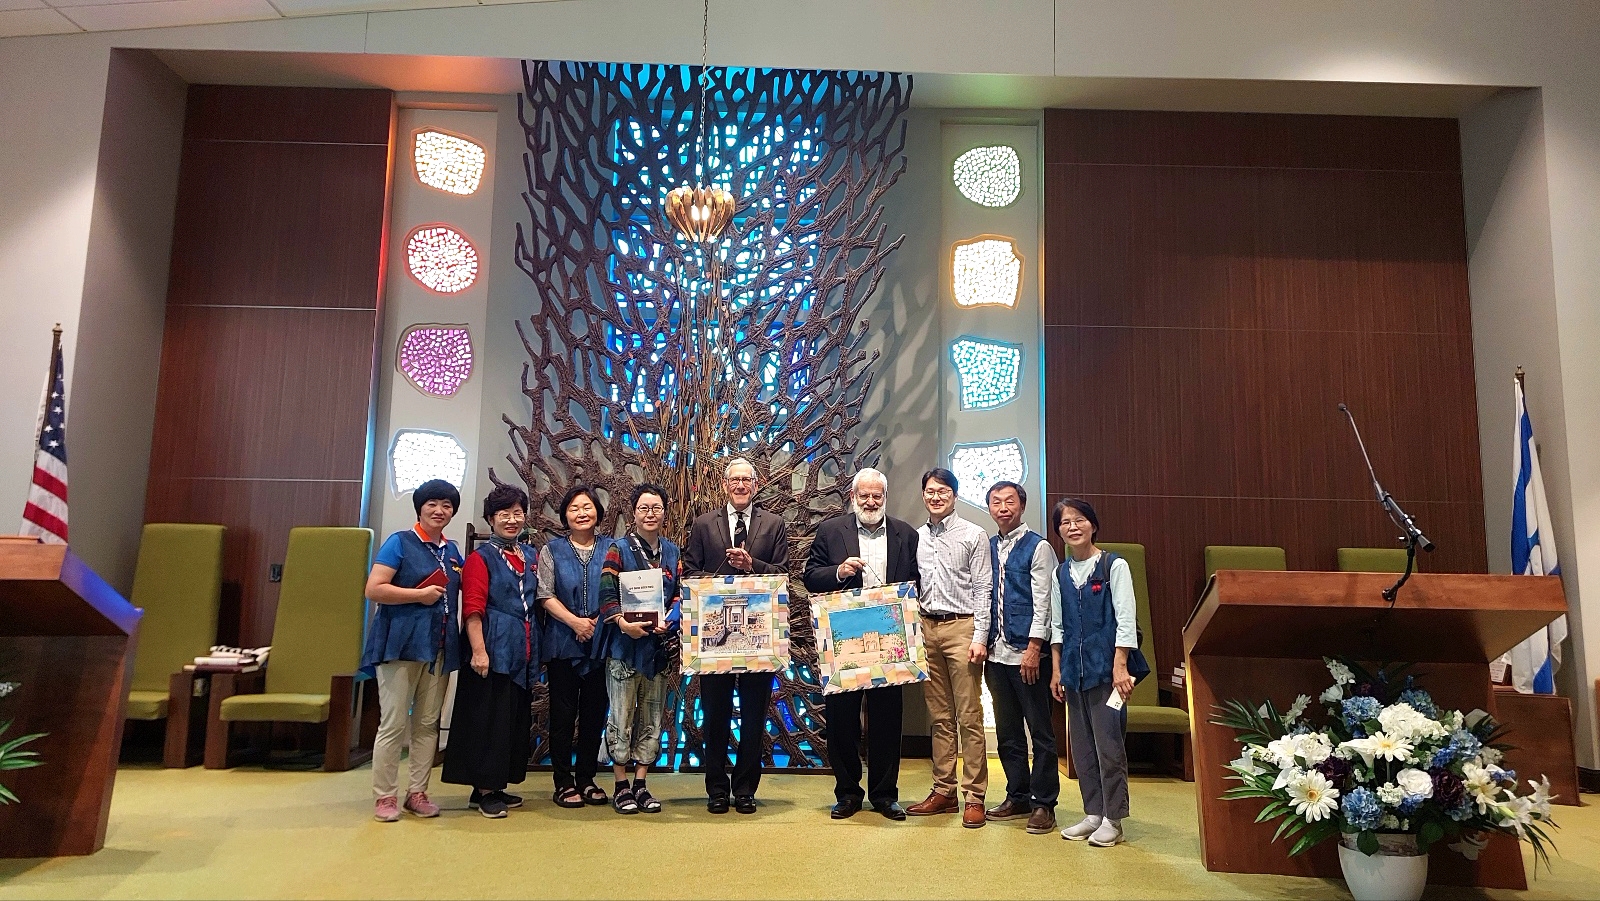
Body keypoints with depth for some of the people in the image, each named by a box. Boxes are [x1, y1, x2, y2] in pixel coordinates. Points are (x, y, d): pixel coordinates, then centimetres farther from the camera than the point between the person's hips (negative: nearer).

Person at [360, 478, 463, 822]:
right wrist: (420, 594, -14)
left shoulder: (452, 550, 14)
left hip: (439, 647, 6)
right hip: (401, 644, -6)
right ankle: (385, 796, 7)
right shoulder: (400, 542, -3)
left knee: (428, 723, 9)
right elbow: (373, 589, -12)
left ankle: (417, 792, 19)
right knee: (394, 723, -3)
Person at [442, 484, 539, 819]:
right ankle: (483, 791, 8)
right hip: (494, 650, -7)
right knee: (489, 718, -2)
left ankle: (498, 785, 22)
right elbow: (472, 610, -12)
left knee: (516, 719, 11)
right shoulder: (480, 557, -5)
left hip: (522, 652, 7)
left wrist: (535, 651, 12)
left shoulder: (530, 556, 14)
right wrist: (478, 651, -21)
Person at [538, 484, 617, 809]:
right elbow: (546, 594, -3)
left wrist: (600, 621, -12)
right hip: (563, 644, -1)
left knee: (594, 712, 7)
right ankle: (563, 782, 12)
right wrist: (575, 621, -15)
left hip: (601, 644, 1)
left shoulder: (611, 548, 6)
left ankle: (586, 778, 18)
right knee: (563, 713, 3)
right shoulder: (552, 549, 4)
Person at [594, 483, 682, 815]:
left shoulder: (672, 552, 9)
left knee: (652, 718, 8)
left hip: (659, 645, 4)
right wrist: (624, 623, -24)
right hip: (625, 643, -4)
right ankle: (621, 786, 12)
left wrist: (668, 622, -11)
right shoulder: (619, 550, -2)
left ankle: (640, 784, 18)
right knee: (622, 716, 1)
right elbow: (607, 596, -8)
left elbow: (680, 595, 7)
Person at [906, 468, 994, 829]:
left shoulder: (974, 535, -1)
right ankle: (943, 792, 17)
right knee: (940, 717, 10)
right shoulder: (917, 537, 12)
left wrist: (980, 637, -11)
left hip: (962, 627, -5)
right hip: (927, 629, 5)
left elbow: (983, 589, -4)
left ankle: (974, 797, 3)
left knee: (969, 717, -3)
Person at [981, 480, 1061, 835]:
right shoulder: (987, 549, 13)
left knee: (1040, 731, 1)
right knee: (1007, 732, 13)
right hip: (996, 653, 6)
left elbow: (1042, 602, -10)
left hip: (1027, 653, -6)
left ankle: (1044, 804, 10)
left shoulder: (1037, 547, -4)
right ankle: (1018, 797, 25)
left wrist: (1034, 648, -16)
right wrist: (982, 643, 8)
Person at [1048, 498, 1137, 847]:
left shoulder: (1114, 566, -3)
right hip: (1074, 669, 5)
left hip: (1105, 667, -5)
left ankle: (1112, 819, 9)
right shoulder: (1061, 574, 11)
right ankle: (1092, 813, 20)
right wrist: (1056, 671, 10)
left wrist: (1120, 667, -14)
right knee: (1081, 744, 9)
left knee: (1108, 743, -2)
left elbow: (1125, 620, -7)